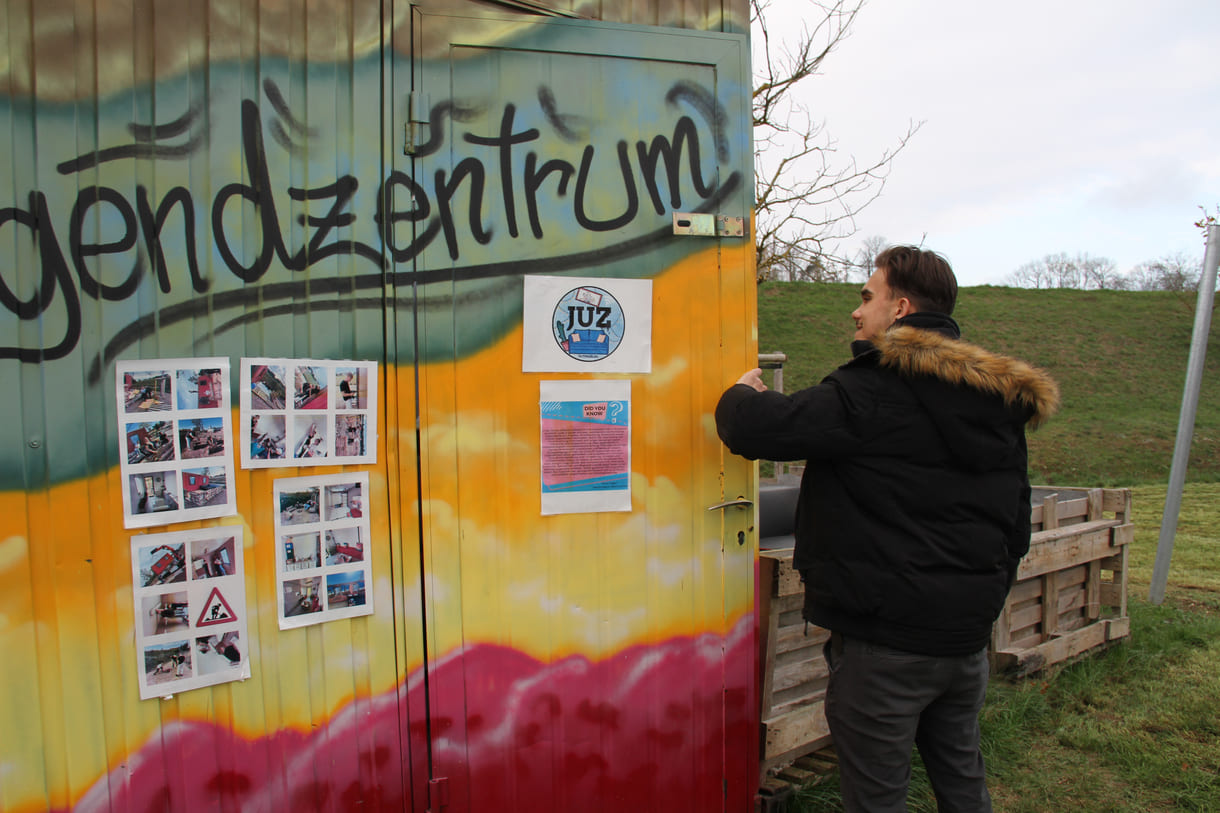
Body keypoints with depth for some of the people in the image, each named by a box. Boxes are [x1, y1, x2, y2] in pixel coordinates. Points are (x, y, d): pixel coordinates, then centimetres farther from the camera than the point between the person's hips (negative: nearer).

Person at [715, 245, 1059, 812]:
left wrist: (742, 392, -1)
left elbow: (759, 429, -24)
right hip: (968, 632, 8)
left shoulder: (874, 391, -18)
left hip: (885, 640, -8)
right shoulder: (999, 398, 9)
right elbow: (1016, 519, 16)